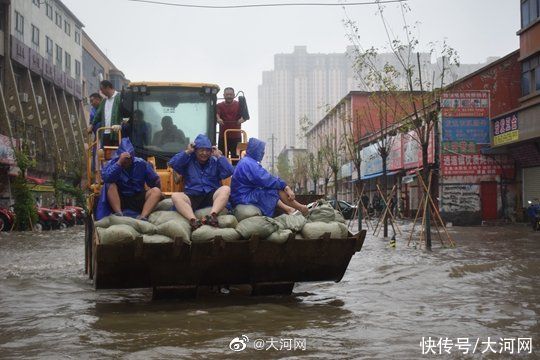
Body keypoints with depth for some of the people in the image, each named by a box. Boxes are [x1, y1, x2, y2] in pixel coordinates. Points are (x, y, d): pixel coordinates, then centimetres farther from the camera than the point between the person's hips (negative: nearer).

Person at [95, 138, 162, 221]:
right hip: (119, 200, -2)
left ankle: (143, 216, -41)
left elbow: (155, 181, 5)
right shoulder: (112, 163, -8)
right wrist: (119, 162, -34)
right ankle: (119, 213, -37)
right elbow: (106, 178, -29)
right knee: (110, 185, -27)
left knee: (156, 191, -22)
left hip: (138, 200, 2)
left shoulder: (141, 164, -2)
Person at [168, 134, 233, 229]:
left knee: (226, 189, -28)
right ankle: (193, 220, -52)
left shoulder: (215, 162, 16)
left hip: (211, 196, 0)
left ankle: (212, 215, -50)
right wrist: (187, 152, 1)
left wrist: (219, 156, 2)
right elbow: (173, 164, -1)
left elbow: (229, 172, 1)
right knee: (175, 196, -29)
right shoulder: (189, 161, 16)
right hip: (192, 197, 0)